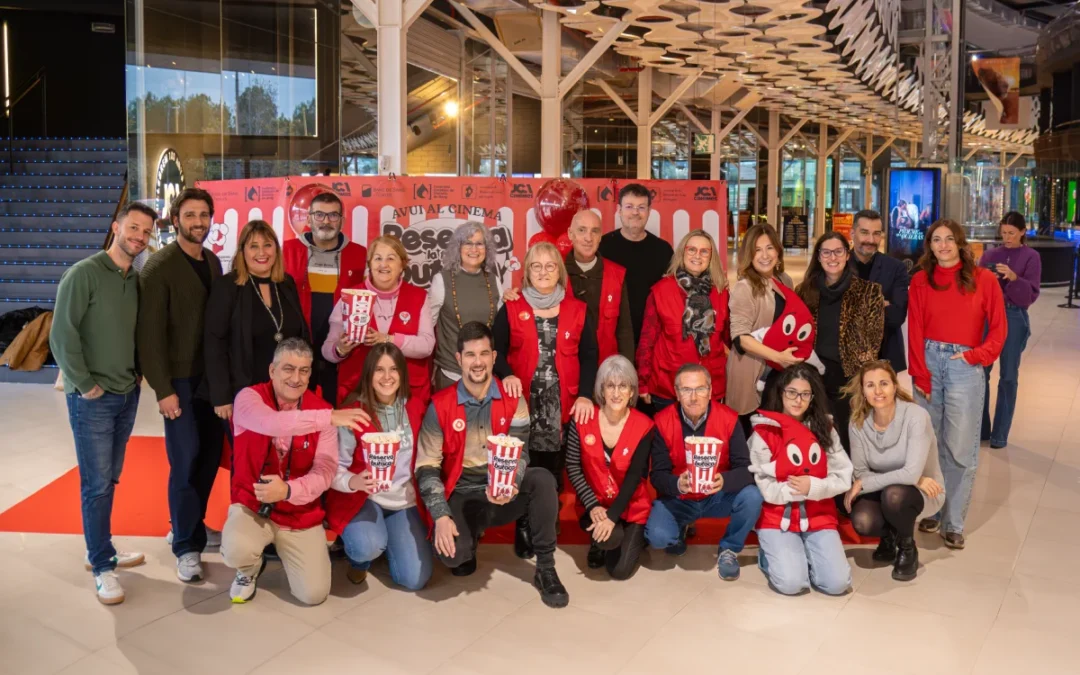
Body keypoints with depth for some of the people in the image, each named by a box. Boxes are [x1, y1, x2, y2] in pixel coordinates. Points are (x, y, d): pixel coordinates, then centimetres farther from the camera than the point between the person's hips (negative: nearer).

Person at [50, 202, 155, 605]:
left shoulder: (137, 280, 7)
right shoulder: (83, 274, -12)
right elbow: (62, 335, -15)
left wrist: (139, 371, 6)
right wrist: (84, 384, -13)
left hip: (127, 395, 6)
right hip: (93, 399, -6)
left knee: (109, 479, 15)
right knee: (97, 484, -1)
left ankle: (100, 551, 28)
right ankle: (103, 566, 9)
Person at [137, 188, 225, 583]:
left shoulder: (213, 262, 9)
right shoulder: (160, 266, -11)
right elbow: (150, 333, -14)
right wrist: (163, 389, -17)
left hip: (211, 375, 6)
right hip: (180, 378, -6)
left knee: (211, 452, 12)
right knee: (186, 459, -3)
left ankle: (192, 525, 30)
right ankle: (186, 545, 12)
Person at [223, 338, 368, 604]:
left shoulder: (321, 408, -6)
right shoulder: (249, 397, -12)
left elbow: (325, 472, -13)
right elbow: (271, 423, -37)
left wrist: (288, 490, -32)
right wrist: (329, 418, -46)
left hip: (301, 514, 2)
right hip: (251, 505, -2)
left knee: (314, 593, -8)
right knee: (236, 551, -33)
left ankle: (284, 550, 26)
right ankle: (250, 570, 8)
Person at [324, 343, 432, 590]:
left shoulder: (415, 409, 0)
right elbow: (334, 467, -14)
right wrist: (354, 481, -34)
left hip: (404, 500, 4)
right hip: (362, 498, -3)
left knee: (415, 579, -7)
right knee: (368, 546, -35)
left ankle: (387, 536, 25)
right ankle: (359, 560, 6)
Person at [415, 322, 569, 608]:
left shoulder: (513, 401, -4)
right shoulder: (440, 405, -7)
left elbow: (519, 454, -11)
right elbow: (427, 466, -9)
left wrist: (510, 485, -34)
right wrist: (441, 516, -21)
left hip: (502, 494, 1)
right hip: (462, 496, -1)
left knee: (542, 478, -30)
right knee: (450, 553, -30)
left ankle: (545, 569, -13)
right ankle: (469, 539, 12)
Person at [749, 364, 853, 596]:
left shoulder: (825, 429, 6)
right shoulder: (764, 431, -6)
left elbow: (843, 478, 0)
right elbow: (765, 488, -9)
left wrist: (813, 487, -16)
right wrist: (799, 490, -15)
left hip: (818, 517, 3)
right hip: (778, 518, -3)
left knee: (837, 583, -14)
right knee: (791, 583, -21)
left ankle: (805, 554, 17)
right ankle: (770, 554, 12)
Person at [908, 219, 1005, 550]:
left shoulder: (984, 279, 1)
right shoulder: (920, 280, 5)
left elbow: (998, 328, 4)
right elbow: (915, 330, 2)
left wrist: (975, 356, -9)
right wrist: (920, 374, -4)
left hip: (965, 365, -2)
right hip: (929, 361, 2)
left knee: (960, 448, -2)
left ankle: (953, 523, 9)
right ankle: (932, 510, 22)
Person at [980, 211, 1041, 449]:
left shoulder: (1031, 257, -1)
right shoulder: (990, 254, 9)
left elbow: (1031, 295, -8)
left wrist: (1014, 278, -24)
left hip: (1014, 318, -3)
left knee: (1008, 376, 3)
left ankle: (1000, 433, 11)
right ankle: (979, 429, 17)